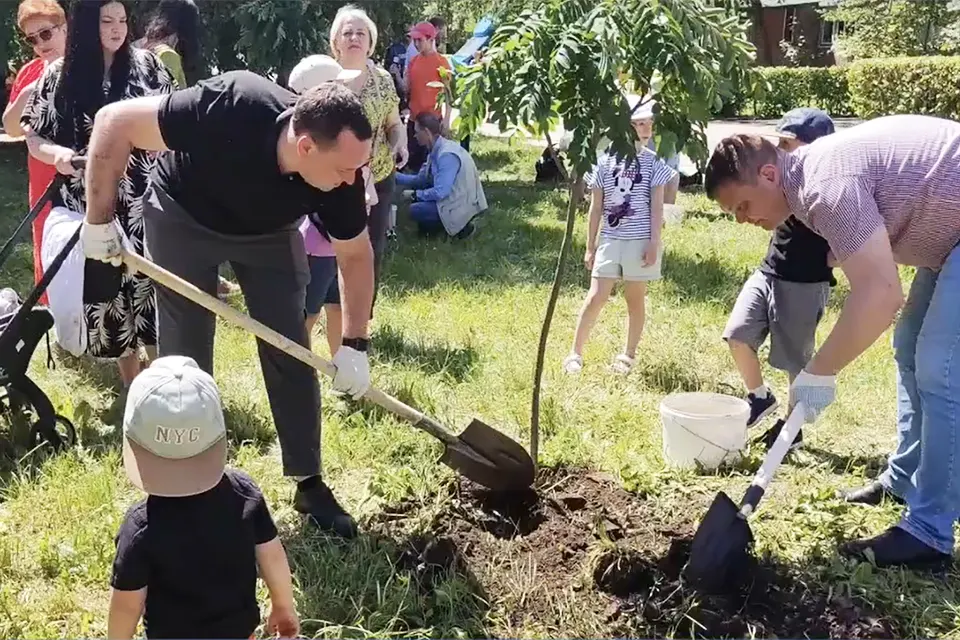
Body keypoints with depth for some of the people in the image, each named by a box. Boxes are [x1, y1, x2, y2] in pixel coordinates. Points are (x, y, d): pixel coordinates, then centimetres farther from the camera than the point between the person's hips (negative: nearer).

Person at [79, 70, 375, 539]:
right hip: (182, 219, -3)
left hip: (268, 232, 3)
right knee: (185, 357, -1)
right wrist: (99, 220, -26)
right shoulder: (229, 110, -42)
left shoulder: (340, 176, -29)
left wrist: (354, 344, -14)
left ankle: (309, 484, 12)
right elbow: (114, 122, -30)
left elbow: (355, 256, -10)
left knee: (290, 354, 0)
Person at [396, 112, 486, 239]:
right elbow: (421, 179, 12)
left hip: (464, 205, -9)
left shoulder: (447, 155, -26)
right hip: (452, 196, 9)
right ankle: (447, 221, 13)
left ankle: (461, 226, -4)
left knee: (415, 210, -18)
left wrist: (414, 195, -14)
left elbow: (440, 192, -27)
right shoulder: (436, 149, 2)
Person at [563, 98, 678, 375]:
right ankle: (575, 353, 9)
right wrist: (590, 246, 6)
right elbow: (596, 207, 6)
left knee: (635, 299, 9)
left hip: (640, 241, -1)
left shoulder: (653, 162, -1)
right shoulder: (604, 161, 2)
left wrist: (654, 243, -9)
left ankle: (629, 354, 22)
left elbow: (657, 206, -2)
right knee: (596, 297, -2)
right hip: (609, 239, 1)